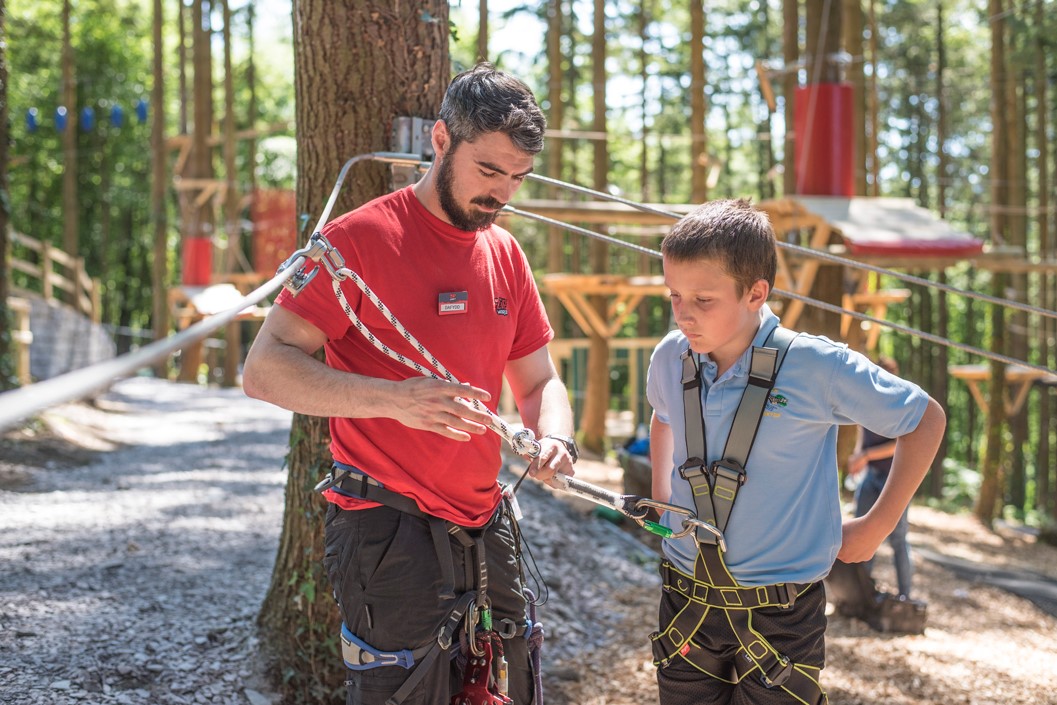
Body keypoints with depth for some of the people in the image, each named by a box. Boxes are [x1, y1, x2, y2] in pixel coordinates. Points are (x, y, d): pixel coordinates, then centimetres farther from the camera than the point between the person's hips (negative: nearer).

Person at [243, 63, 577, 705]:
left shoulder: (505, 252, 10)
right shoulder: (360, 238, -12)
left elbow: (539, 380, 16)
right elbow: (265, 369, -17)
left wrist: (555, 441, -7)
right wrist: (395, 398, -30)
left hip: (486, 525, 7)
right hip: (389, 529, -7)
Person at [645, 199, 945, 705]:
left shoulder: (818, 368, -16)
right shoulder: (670, 359, -3)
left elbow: (925, 419, -3)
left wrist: (878, 524, -2)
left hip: (780, 616, -4)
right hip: (686, 601, 4)